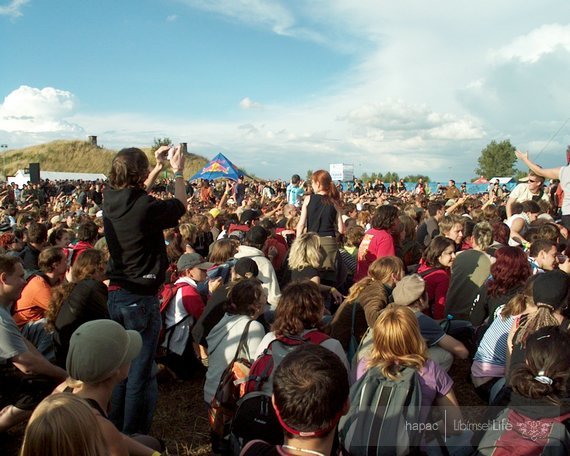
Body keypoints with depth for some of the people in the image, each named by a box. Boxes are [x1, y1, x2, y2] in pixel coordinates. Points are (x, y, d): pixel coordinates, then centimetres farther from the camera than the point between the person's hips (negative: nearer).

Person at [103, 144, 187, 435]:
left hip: (115, 293, 8)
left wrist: (159, 167, 23)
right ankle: (134, 435, 15)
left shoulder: (110, 199, -1)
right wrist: (177, 171, 10)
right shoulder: (147, 208, -21)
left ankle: (115, 427, 35)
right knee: (141, 368, 4)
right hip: (141, 297, -7)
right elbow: (180, 205, -1)